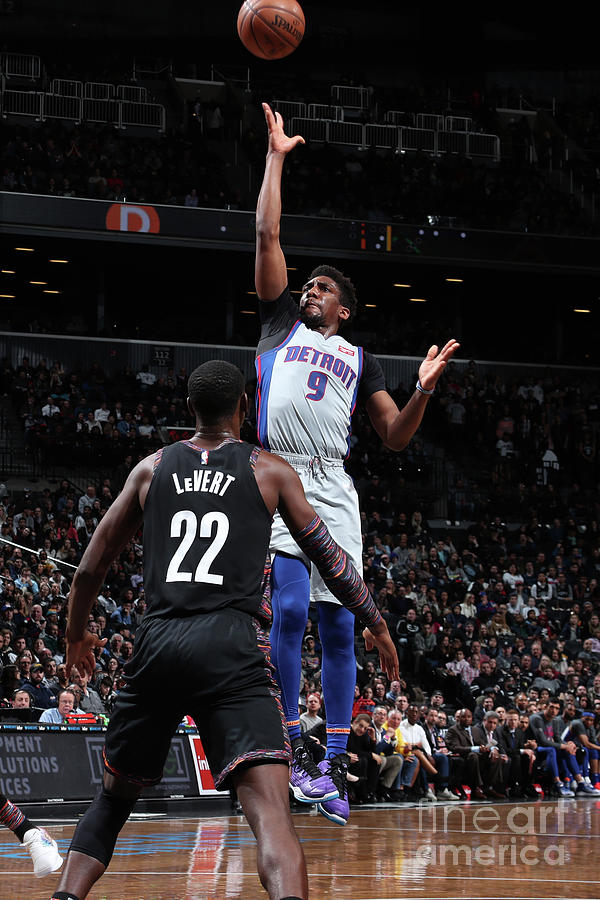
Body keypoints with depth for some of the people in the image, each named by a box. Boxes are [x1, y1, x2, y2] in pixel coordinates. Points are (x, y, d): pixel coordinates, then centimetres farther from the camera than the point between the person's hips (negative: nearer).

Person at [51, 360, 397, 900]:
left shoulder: (151, 469, 17)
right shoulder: (270, 471, 12)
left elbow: (91, 569, 21)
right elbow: (330, 559, 18)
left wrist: (76, 635, 38)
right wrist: (376, 625, 32)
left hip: (157, 643, 3)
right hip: (232, 645, -3)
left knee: (114, 798, 23)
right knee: (270, 809, -17)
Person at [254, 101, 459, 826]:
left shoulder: (358, 358, 21)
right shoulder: (282, 320, 16)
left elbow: (396, 438, 17)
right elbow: (266, 235, 10)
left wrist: (424, 390, 0)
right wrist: (276, 158, 10)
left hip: (333, 491, 3)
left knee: (337, 624, -1)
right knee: (289, 608, -16)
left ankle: (335, 765, 2)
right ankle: (289, 746, -8)